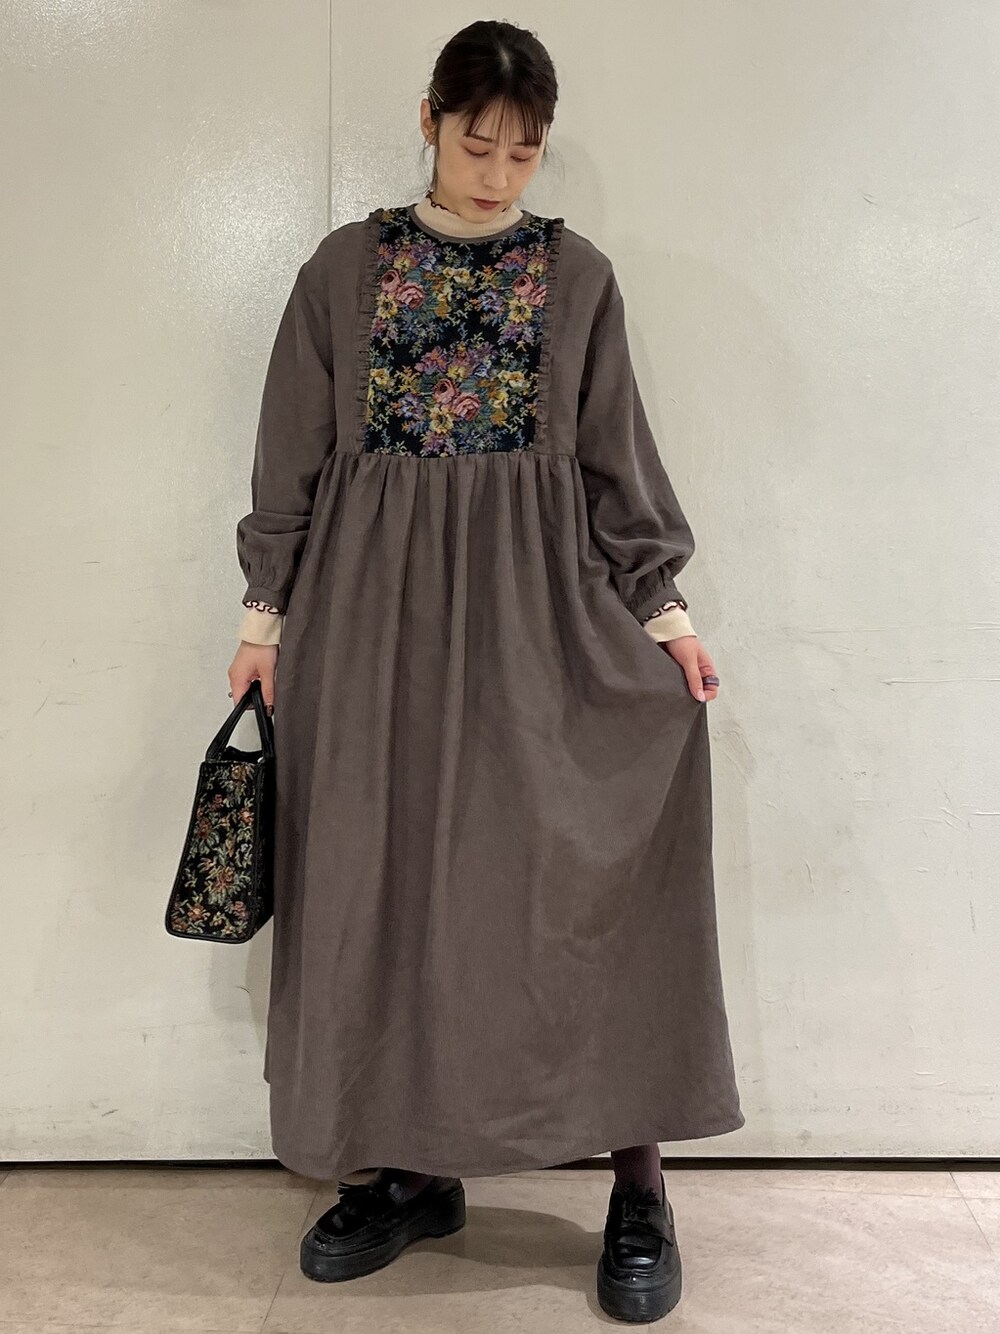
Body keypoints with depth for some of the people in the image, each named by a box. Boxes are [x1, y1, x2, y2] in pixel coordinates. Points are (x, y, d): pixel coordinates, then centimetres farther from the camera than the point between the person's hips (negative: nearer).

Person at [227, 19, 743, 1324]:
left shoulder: (578, 274, 9)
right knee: (384, 875, 3)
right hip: (372, 601, 1)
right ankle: (415, 1166, 19)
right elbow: (294, 456, 9)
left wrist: (663, 602, -1)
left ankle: (637, 1179, 8)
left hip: (537, 598, -1)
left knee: (578, 867, -6)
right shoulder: (346, 267, 9)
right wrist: (269, 607, 4)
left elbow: (617, 460, 8)